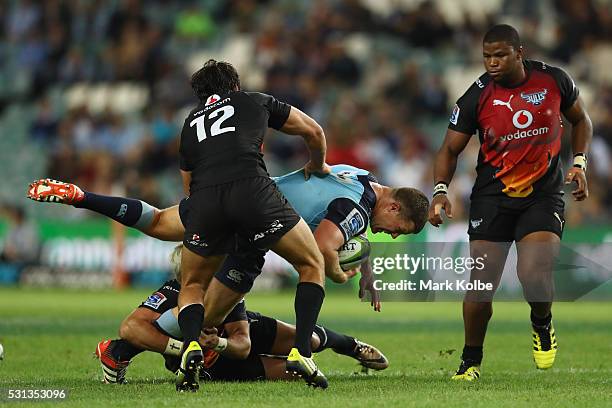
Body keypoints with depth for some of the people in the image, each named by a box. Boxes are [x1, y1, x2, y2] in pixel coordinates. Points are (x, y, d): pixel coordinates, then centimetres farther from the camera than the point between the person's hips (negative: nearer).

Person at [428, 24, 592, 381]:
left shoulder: (554, 80, -5)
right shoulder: (476, 97, -8)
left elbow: (581, 120, 13)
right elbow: (450, 149, -1)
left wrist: (579, 163, 0)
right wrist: (441, 190, -17)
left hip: (543, 194, -1)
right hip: (492, 196, 1)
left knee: (535, 276, -20)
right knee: (481, 285, -4)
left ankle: (542, 324, 14)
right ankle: (471, 360, 17)